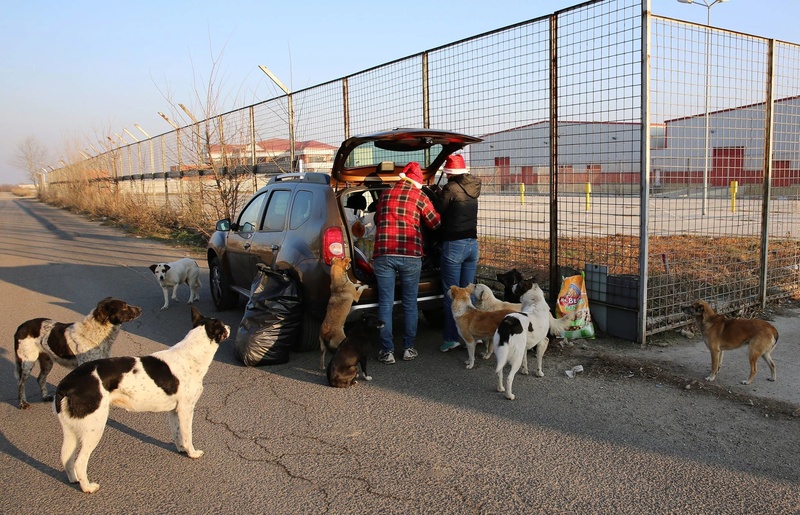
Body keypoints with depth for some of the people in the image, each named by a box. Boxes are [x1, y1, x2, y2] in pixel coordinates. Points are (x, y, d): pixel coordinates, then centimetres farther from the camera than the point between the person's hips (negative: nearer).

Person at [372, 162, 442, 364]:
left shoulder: (385, 194, 12)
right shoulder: (419, 196, 3)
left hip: (383, 254, 2)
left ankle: (387, 351, 8)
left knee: (385, 304, 6)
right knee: (410, 303, 12)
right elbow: (436, 223, 11)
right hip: (410, 256, -1)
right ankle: (408, 348, 17)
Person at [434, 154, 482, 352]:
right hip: (472, 243, 7)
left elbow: (437, 212, -7)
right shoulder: (473, 188, 8)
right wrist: (441, 194, 15)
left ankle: (452, 338, 2)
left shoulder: (451, 188, -13)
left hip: (454, 245, -7)